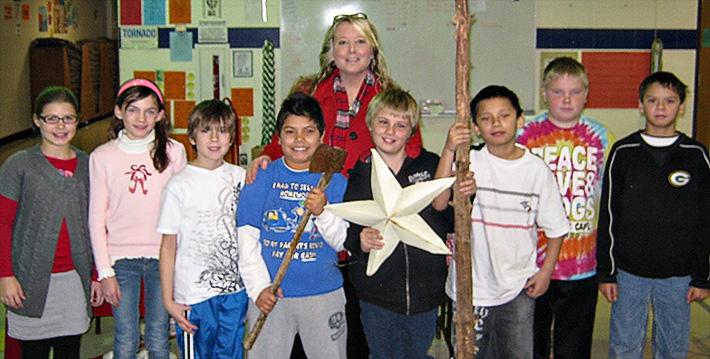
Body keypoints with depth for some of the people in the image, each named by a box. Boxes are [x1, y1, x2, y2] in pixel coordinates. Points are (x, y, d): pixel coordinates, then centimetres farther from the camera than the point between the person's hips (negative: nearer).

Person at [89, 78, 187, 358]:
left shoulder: (173, 152, -1)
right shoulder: (103, 157, -2)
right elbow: (96, 219, 0)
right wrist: (105, 271, -4)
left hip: (162, 256, 0)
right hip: (121, 259, 0)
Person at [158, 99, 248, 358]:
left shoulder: (240, 177, 3)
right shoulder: (179, 186, -9)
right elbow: (168, 246, -5)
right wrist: (168, 300, -6)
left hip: (236, 290, 4)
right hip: (194, 295, -4)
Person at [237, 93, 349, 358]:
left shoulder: (334, 180, -1)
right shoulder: (261, 177, -1)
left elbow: (342, 241, -3)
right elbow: (247, 237, -3)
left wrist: (323, 212, -21)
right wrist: (258, 287, -10)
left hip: (324, 294, 1)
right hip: (269, 294, 0)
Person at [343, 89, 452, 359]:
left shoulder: (431, 165, 0)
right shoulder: (357, 174, -1)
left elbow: (451, 222, 9)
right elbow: (344, 232, 1)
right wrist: (359, 242, -18)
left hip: (425, 289, 1)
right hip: (376, 292, -1)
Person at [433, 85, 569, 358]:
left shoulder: (537, 169, -3)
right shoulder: (468, 161, -7)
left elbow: (555, 227, 5)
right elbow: (438, 203, -23)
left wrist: (546, 271, 0)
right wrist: (449, 150, -28)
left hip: (519, 285, 1)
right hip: (472, 284, -1)